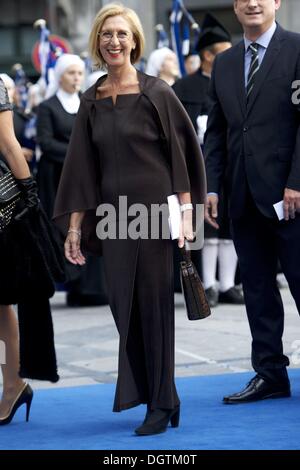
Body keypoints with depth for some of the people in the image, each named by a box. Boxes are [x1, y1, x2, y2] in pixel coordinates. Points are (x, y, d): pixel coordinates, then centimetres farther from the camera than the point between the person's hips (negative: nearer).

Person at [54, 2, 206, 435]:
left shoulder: (156, 92, -4)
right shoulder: (91, 102, 8)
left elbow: (184, 153, -5)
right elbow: (82, 168, 9)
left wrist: (186, 212, -12)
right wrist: (74, 227, 6)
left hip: (154, 212, -4)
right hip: (113, 217, 5)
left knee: (153, 306, -1)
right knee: (123, 306, 6)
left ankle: (161, 403, 9)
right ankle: (153, 394, 20)